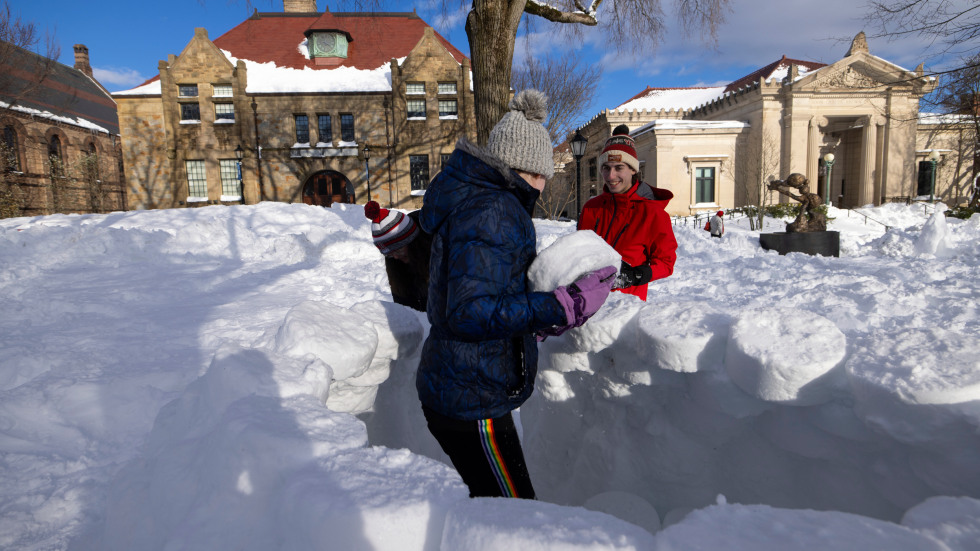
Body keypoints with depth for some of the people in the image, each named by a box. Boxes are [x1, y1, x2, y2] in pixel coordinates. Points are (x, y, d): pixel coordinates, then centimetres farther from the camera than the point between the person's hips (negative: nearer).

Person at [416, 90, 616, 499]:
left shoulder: (472, 199, 14)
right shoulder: (491, 211, -18)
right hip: (472, 402, -10)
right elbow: (471, 312, -27)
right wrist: (564, 307, -27)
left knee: (493, 507, 20)